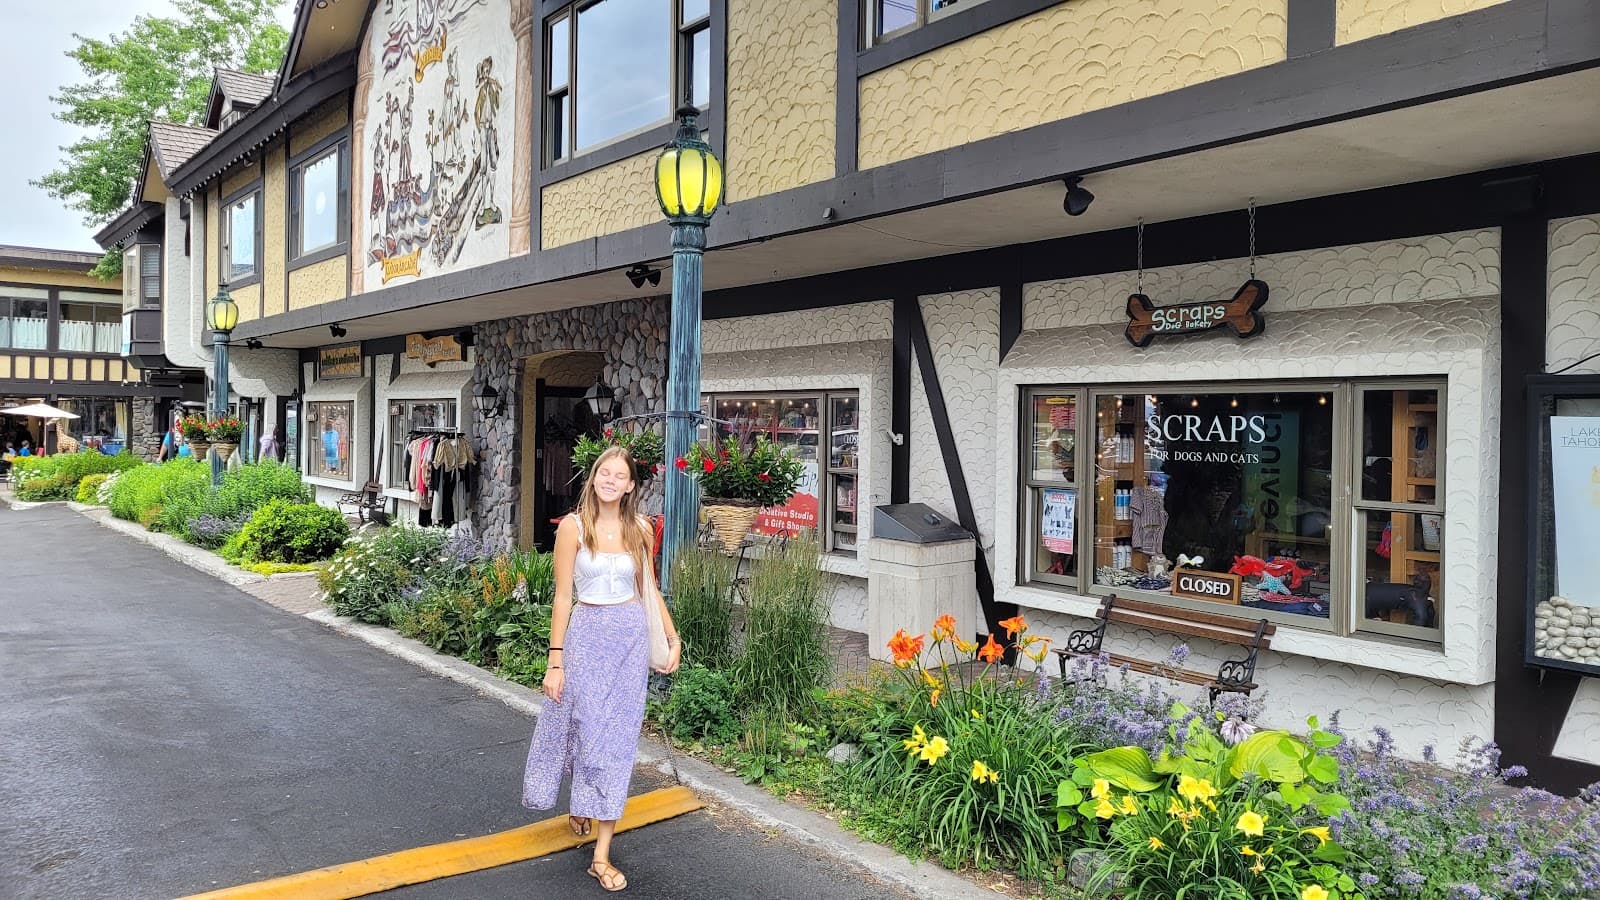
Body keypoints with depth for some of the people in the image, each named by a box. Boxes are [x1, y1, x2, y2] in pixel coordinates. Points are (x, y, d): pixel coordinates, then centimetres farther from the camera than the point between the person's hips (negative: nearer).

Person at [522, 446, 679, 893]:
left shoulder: (640, 529, 3)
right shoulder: (573, 526, -6)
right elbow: (563, 597, -6)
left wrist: (673, 638, 10)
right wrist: (555, 661, -8)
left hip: (631, 637, 3)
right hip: (587, 634, -2)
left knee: (618, 739, 3)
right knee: (588, 730, 3)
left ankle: (602, 857, 10)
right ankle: (578, 803, 40)